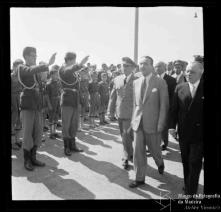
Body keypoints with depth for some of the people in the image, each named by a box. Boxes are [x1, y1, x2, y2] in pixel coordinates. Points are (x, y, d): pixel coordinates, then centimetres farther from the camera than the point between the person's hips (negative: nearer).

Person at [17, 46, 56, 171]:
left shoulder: (35, 69, 18)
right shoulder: (22, 68, -2)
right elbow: (31, 71, -25)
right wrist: (48, 64, -37)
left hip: (38, 104, 6)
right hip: (27, 104, -6)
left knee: (38, 132, 7)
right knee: (28, 133, -1)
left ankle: (33, 157, 20)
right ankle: (27, 160, 11)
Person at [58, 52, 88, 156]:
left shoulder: (72, 71, 15)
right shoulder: (63, 69, -10)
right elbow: (67, 71, -37)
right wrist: (80, 64, -51)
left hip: (75, 101, 8)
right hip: (67, 101, -8)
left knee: (74, 125, 13)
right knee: (66, 125, 1)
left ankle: (72, 145, 24)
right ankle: (66, 147, 11)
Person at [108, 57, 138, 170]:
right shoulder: (117, 79, 8)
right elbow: (113, 96, 11)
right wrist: (110, 110, 10)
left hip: (131, 114, -5)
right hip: (120, 113, 5)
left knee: (127, 137, -5)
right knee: (124, 137, 16)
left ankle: (127, 158, 14)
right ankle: (129, 155, 34)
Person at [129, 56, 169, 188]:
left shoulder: (160, 82, -7)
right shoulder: (136, 82, 7)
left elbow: (164, 105, -8)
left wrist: (161, 124, -12)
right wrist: (134, 119, 9)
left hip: (152, 123, -4)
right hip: (138, 122, 4)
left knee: (154, 149, 13)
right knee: (138, 151, 6)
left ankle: (160, 163, 46)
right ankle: (140, 178, 21)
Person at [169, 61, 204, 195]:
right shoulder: (180, 88, 1)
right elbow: (174, 108, 4)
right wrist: (172, 126, -1)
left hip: (199, 133, -3)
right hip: (183, 132, 3)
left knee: (195, 163, 3)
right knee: (185, 161, 15)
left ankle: (191, 192, 15)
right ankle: (188, 186, 33)